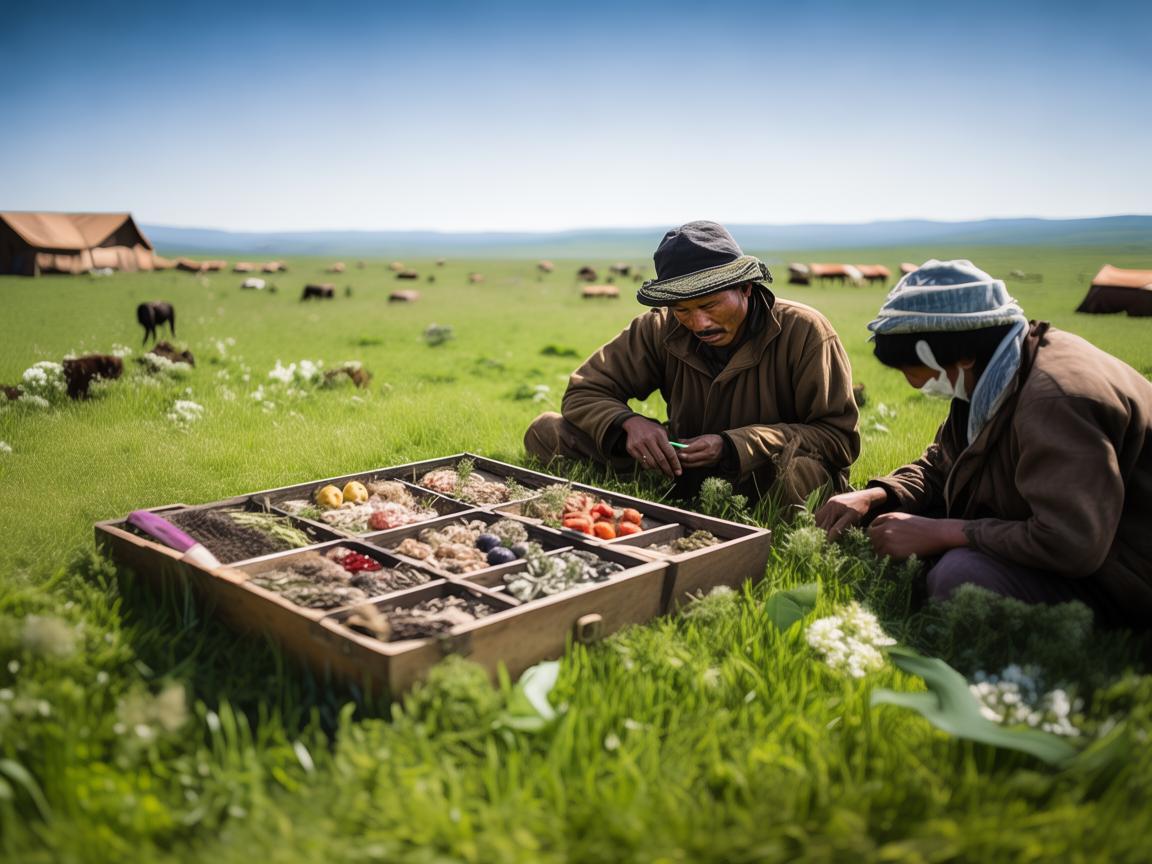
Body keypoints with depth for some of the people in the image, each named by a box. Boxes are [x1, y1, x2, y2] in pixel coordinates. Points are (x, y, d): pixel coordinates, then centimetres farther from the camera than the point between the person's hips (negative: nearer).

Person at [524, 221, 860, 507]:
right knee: (546, 433, -9)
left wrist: (733, 445, -27)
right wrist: (630, 423, -25)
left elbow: (840, 437, -14)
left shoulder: (804, 331, -16)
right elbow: (583, 392, -1)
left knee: (799, 472, -42)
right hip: (684, 472, 3)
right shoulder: (659, 329, -7)